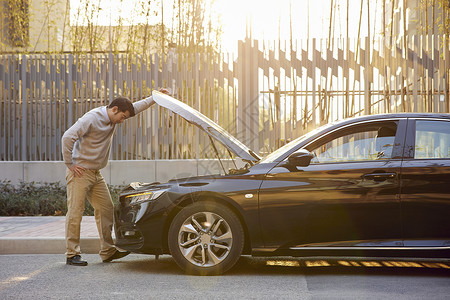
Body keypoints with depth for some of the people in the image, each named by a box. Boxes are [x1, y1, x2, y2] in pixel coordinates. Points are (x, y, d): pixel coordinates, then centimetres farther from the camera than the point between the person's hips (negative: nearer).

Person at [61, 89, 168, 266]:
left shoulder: (113, 120, 10)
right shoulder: (92, 118, -16)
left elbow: (137, 107, 24)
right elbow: (67, 137, -22)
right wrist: (70, 164, -19)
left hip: (96, 174, 9)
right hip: (80, 172, -9)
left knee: (106, 209, 7)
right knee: (75, 212, -7)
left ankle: (107, 251, 13)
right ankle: (72, 255, -3)